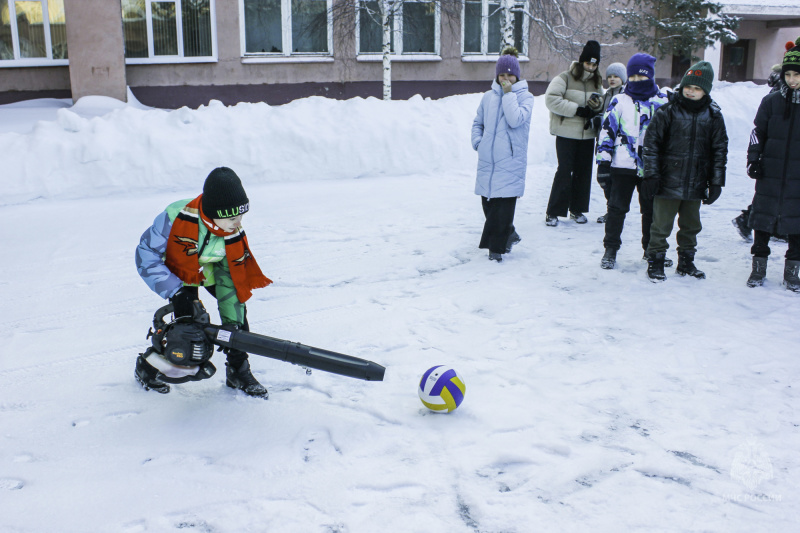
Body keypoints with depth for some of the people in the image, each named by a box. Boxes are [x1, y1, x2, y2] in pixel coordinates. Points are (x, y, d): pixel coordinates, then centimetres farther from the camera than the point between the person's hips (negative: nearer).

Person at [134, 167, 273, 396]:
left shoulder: (235, 235, -27)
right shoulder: (177, 217, -38)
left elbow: (233, 281, -18)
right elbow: (145, 256, -29)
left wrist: (233, 325, -22)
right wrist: (177, 293, -34)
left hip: (212, 270, 4)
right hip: (177, 272, -3)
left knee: (236, 299, -17)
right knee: (189, 325, -17)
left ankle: (238, 371, 1)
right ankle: (147, 367, 11)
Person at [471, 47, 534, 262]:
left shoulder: (525, 96, 1)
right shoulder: (488, 97, 12)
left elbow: (515, 120, -17)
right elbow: (477, 123, 23)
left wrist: (509, 93, -10)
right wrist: (477, 141, 6)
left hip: (510, 161, -4)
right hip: (487, 159, 4)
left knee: (504, 204, -7)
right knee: (488, 201, 7)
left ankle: (497, 246, 1)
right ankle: (509, 234, 28)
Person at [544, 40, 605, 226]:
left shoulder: (597, 82, 13)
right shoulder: (565, 78, -5)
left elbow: (603, 105, 18)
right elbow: (551, 99, -16)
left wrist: (598, 102, -8)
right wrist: (578, 110, -17)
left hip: (587, 133, 6)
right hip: (566, 132, -6)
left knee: (583, 171, 9)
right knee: (565, 171, -8)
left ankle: (577, 209, 21)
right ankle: (553, 212, -2)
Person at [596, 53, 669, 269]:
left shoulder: (662, 102, 7)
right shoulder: (619, 101, 2)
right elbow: (607, 130, 0)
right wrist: (603, 161, -7)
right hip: (623, 165, -2)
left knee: (651, 210, 12)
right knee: (617, 207, 1)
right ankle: (610, 249, 11)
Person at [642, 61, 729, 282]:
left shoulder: (713, 116, 3)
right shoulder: (667, 111, -6)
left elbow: (720, 150, 8)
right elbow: (651, 143, -4)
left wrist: (716, 182, 4)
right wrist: (651, 173, -9)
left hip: (695, 185, 3)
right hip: (668, 181, -3)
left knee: (691, 225, 16)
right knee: (661, 225, 3)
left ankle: (686, 262, 30)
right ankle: (655, 262, 15)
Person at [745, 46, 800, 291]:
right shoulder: (771, 101, 1)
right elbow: (758, 132, 6)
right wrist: (753, 159, -3)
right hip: (770, 173, 0)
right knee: (763, 218, 6)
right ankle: (759, 265, 19)